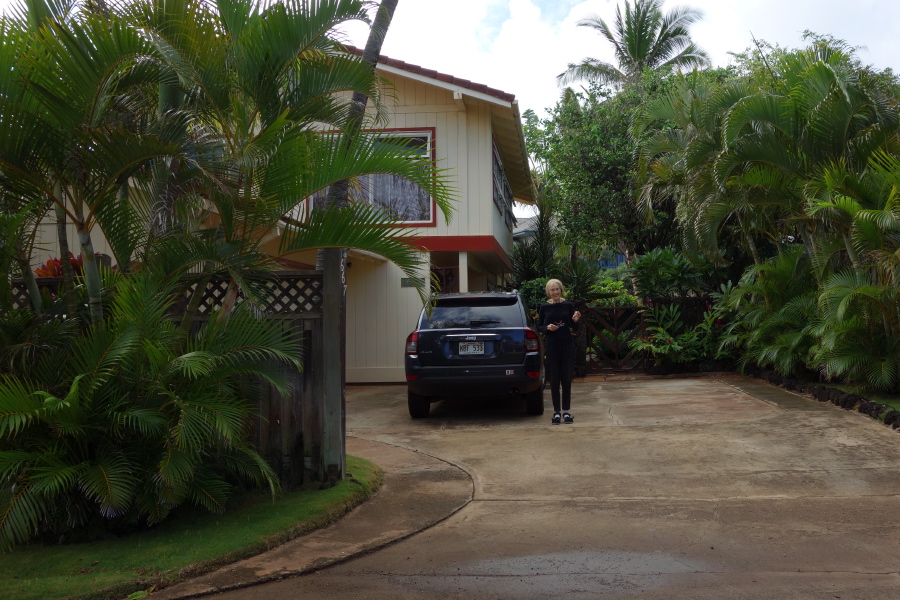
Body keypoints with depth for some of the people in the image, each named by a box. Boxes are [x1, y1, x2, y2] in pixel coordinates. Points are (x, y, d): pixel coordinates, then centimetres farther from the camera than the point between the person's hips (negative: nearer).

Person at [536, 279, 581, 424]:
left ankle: (566, 411, 12)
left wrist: (575, 320, -14)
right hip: (552, 346, 0)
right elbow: (539, 327, 6)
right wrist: (547, 327, -14)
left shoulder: (568, 305, 2)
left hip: (567, 345, 0)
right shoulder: (544, 307, 2)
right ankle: (556, 412, 10)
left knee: (566, 378, 2)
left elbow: (573, 327, 7)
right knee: (554, 379, 2)